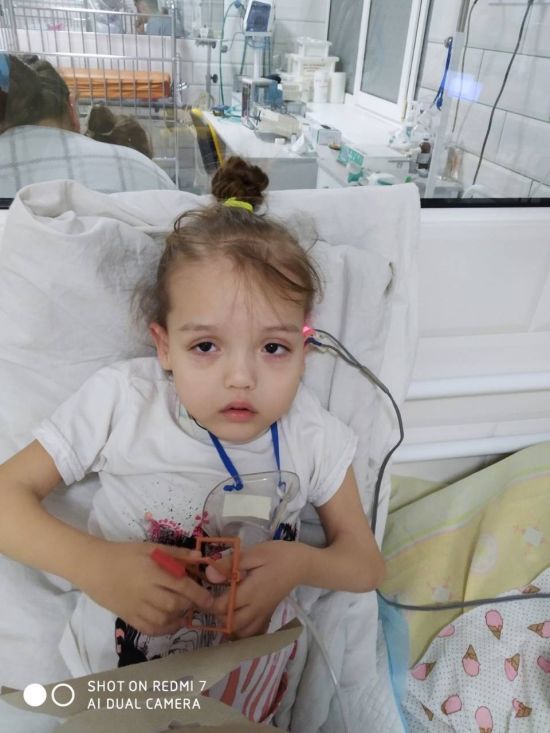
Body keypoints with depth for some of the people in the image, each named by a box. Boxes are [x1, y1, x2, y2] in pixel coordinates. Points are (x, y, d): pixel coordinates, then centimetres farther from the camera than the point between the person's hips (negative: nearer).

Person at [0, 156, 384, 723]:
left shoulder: (313, 437, -17)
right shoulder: (121, 400, -22)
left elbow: (366, 564, -5)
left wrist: (302, 564, -28)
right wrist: (93, 566, -31)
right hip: (111, 674, 0)